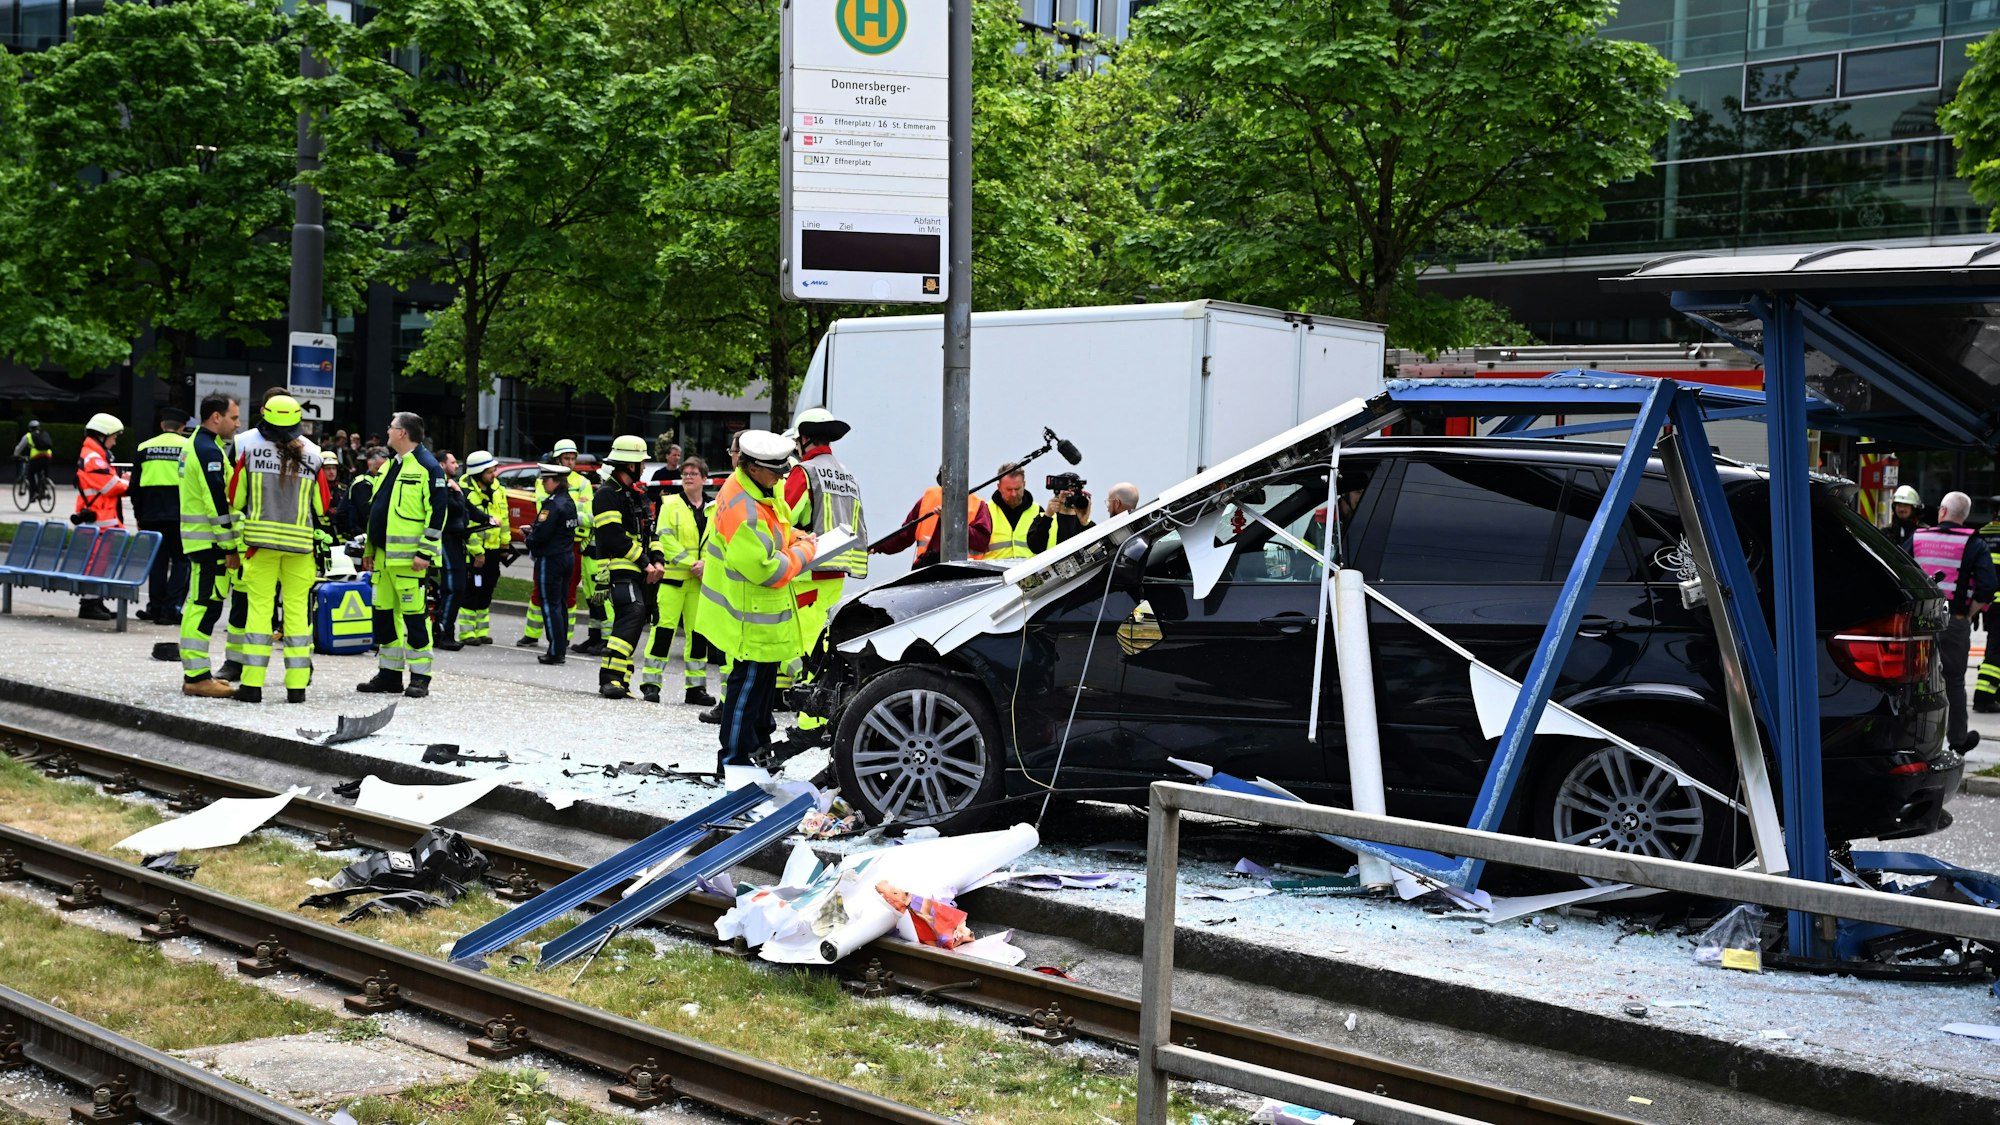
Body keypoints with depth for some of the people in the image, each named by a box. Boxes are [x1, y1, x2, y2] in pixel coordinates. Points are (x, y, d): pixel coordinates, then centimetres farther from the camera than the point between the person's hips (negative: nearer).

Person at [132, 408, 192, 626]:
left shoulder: (144, 448, 9)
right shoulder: (188, 447, -1)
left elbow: (136, 487, 11)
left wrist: (139, 516, 18)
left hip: (152, 516, 3)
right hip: (179, 516, -3)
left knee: (157, 561, 11)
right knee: (181, 560, 1)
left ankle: (155, 607, 12)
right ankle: (171, 608, -8)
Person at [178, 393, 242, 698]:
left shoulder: (199, 445, 19)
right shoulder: (209, 451, -15)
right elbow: (218, 503, -20)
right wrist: (230, 547, -18)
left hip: (198, 539, 11)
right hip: (210, 540, -11)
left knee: (199, 604, 14)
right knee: (206, 606, -10)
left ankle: (194, 673, 20)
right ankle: (197, 677, -10)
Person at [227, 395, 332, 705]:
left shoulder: (249, 448, -3)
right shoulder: (312, 454, 1)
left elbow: (235, 498, 2)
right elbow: (322, 506, 7)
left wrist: (237, 538, 16)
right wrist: (320, 534, 24)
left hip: (260, 539, -1)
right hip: (300, 543, 1)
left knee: (260, 606, 3)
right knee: (298, 608, 6)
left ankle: (252, 683, -1)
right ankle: (297, 685, 5)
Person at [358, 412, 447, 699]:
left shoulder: (428, 467, -9)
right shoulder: (390, 466, 18)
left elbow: (437, 513, -14)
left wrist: (425, 552, -18)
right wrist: (369, 550, 22)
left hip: (409, 558, -9)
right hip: (383, 556, 9)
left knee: (415, 616, -5)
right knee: (384, 613, 11)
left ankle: (420, 677, 1)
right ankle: (389, 674, 19)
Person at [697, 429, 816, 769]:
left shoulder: (761, 490, 2)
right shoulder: (744, 512, -30)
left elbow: (776, 528, 21)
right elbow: (767, 571, -29)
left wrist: (796, 538, 2)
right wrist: (804, 552, -15)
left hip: (762, 612, 11)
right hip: (751, 617, -11)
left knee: (763, 675, 23)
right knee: (749, 681, -1)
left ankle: (759, 740, 40)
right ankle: (734, 757, 9)